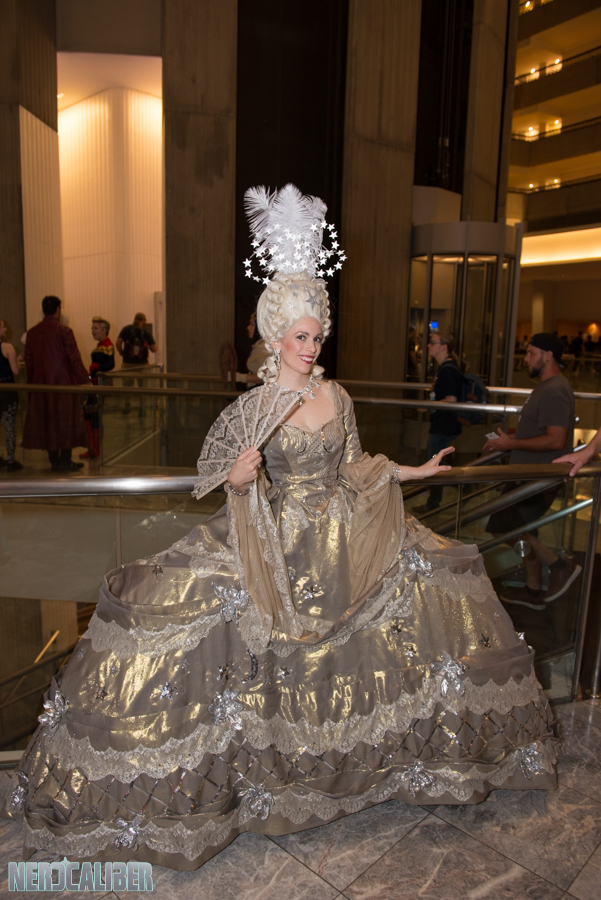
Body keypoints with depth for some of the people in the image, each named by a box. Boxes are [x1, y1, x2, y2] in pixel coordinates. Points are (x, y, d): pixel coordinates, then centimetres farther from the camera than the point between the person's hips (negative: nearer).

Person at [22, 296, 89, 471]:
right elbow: (74, 359, -13)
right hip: (64, 382, -5)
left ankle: (54, 460, 15)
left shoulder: (32, 332, 5)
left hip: (41, 383, 5)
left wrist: (32, 382, 18)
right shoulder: (64, 331, -11)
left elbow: (29, 360, 9)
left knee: (47, 420, 11)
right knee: (66, 420, 3)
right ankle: (65, 461, 4)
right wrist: (84, 380, -7)